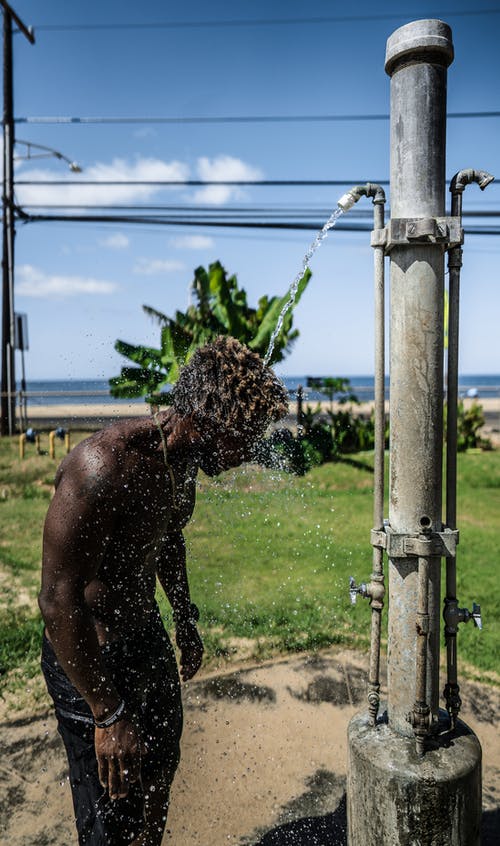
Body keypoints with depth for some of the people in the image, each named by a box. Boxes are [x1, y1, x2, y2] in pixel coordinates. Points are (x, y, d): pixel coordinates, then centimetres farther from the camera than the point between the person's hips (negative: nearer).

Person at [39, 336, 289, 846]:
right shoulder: (105, 465, -32)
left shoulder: (181, 460, -4)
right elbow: (58, 601, -30)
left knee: (160, 771, 27)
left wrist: (186, 623, 22)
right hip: (91, 660, -8)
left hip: (149, 641, 8)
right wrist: (108, 715, -23)